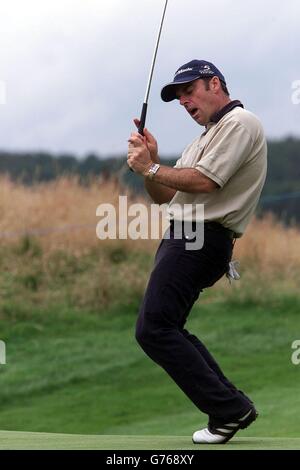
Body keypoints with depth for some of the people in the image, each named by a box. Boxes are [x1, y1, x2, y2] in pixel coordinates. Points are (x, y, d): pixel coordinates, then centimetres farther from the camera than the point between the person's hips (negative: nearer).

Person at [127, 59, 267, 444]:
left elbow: (204, 182, -18)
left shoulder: (240, 123, -7)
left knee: (154, 329, -17)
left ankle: (228, 409, -16)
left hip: (201, 238, -11)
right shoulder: (205, 139, 25)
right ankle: (231, 406, 7)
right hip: (179, 236, 11)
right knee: (164, 327, 10)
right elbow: (163, 196, 22)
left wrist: (151, 168, -8)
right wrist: (151, 160, 5)